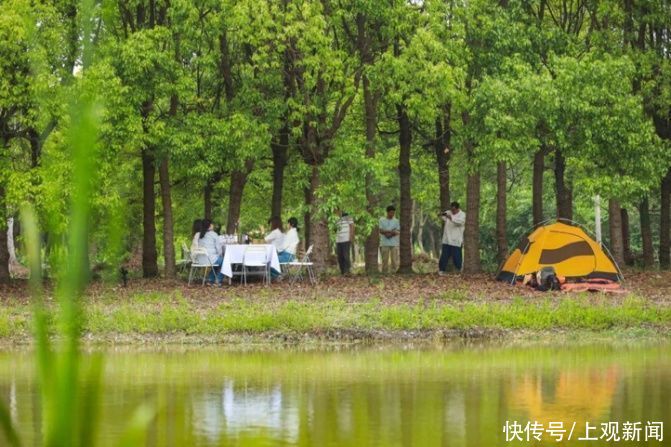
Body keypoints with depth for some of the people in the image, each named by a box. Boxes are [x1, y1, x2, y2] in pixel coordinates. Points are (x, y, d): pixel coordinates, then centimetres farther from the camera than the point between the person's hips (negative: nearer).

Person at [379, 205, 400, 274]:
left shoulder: (396, 221, 10)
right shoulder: (382, 220, 7)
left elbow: (398, 232, 3)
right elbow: (381, 231, -3)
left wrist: (390, 234, -15)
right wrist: (390, 231, -16)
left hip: (394, 243, 1)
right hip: (384, 243, -1)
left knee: (395, 259, -5)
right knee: (385, 259, -1)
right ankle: (384, 273, 3)